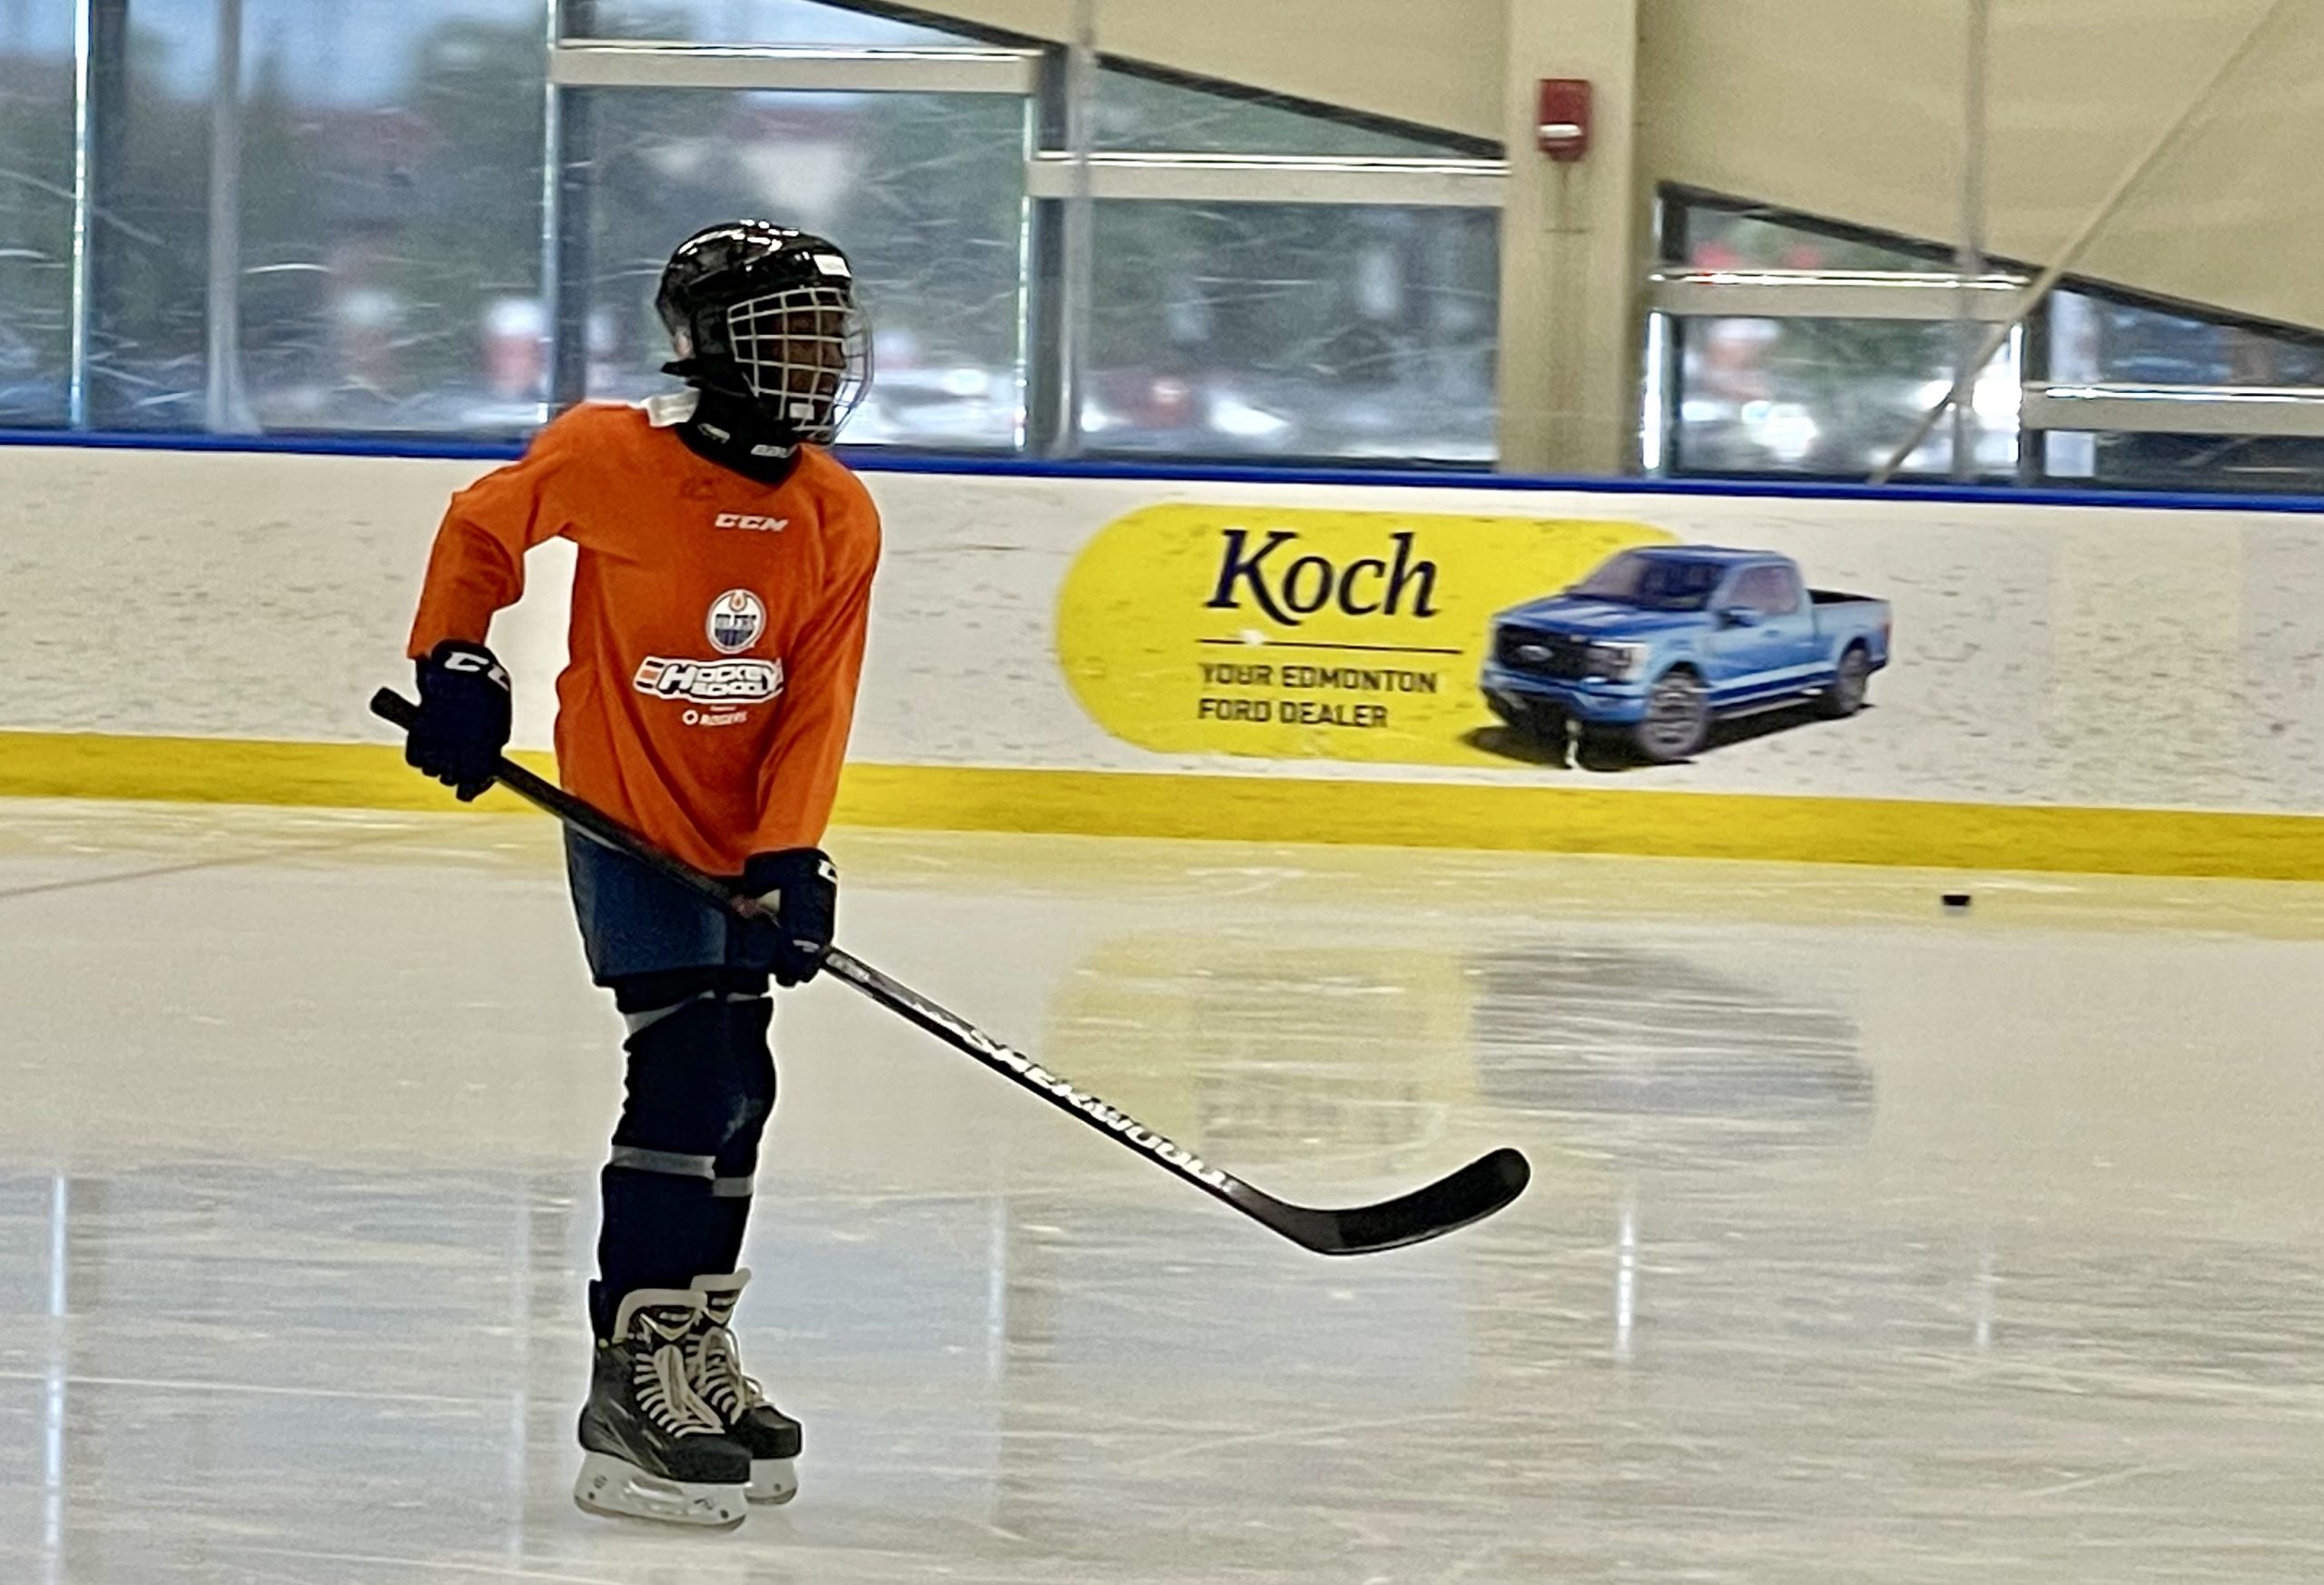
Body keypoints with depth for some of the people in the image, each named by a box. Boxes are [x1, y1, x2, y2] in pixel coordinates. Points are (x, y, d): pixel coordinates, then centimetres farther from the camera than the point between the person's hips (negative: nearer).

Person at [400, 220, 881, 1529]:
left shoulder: (839, 519, -5)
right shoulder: (609, 456, -16)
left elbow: (815, 707, -7)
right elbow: (480, 529, 3)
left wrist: (789, 859, -16)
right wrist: (456, 663, -3)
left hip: (742, 838, 6)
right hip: (629, 822, -6)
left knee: (737, 1084, 14)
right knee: (686, 1070, -16)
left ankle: (696, 1344, 31)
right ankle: (635, 1377, -14)